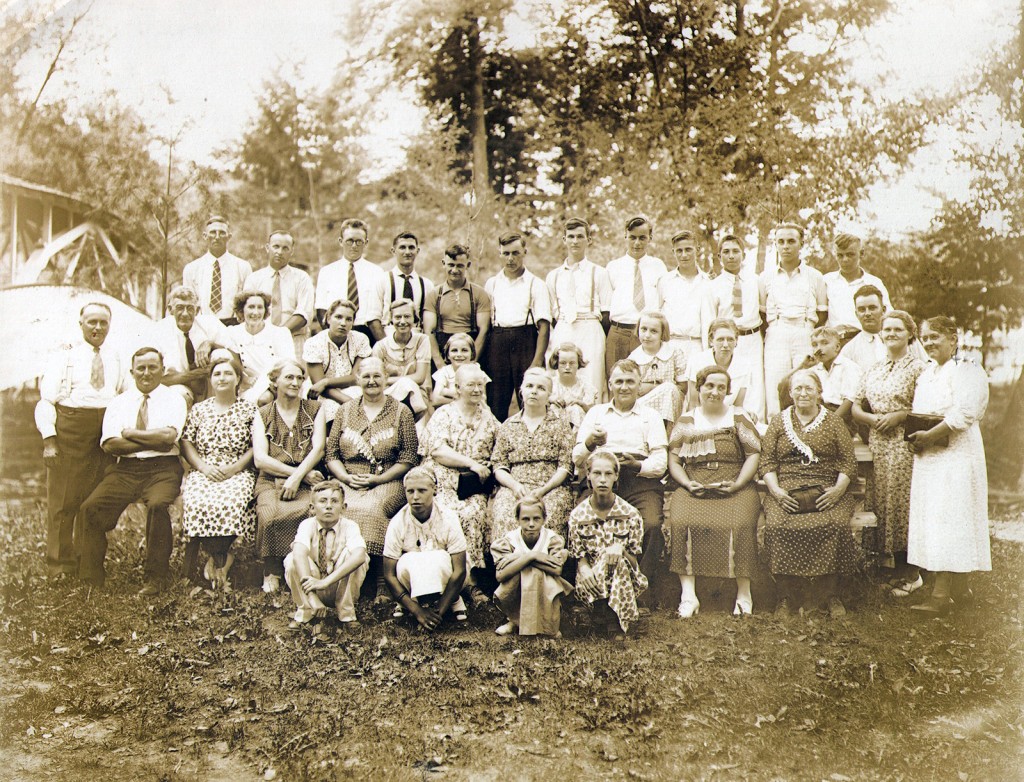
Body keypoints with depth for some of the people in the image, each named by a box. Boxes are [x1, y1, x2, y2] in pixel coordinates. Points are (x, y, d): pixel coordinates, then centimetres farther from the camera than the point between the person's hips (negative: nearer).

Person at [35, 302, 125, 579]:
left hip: (107, 431, 4)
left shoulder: (116, 359, 15)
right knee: (63, 501, -1)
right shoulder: (64, 356, 3)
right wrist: (49, 439, -11)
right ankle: (59, 567, 9)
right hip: (70, 429, -3)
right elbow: (46, 400, -1)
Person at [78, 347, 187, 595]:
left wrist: (130, 433, -3)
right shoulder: (118, 402, 16)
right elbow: (110, 444, 0)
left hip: (162, 469, -3)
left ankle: (155, 579, -18)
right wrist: (154, 441, -7)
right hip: (125, 469, 3)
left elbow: (169, 436, -11)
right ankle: (91, 580, -11)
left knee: (157, 505, -33)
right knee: (91, 507, -21)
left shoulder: (173, 399, 9)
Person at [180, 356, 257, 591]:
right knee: (197, 502, -32)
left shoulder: (249, 409, 10)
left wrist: (235, 467, -11)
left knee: (231, 502, -35)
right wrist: (203, 466, -7)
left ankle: (216, 560, -12)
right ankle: (223, 558, -10)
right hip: (203, 472, 2)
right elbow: (186, 443, 10)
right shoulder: (198, 409, 17)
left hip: (238, 473, -2)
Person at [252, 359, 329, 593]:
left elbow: (318, 448, 3)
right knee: (270, 514, -33)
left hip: (307, 481, 0)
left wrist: (298, 477, -14)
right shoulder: (263, 415, 13)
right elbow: (260, 459, 1)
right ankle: (272, 572, -13)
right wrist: (303, 473, -7)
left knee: (301, 512, -34)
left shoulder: (315, 409, 15)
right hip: (271, 481, 0)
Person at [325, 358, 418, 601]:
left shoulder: (401, 412, 9)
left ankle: (383, 585, -27)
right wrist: (346, 477, -6)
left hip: (387, 483, -2)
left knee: (371, 509, -34)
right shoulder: (345, 411, 17)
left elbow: (408, 459, 2)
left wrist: (377, 480, -10)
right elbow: (331, 454, 13)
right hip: (348, 483, 2)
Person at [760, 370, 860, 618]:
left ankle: (832, 595, -13)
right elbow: (767, 461, 8)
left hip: (826, 491, 0)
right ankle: (786, 597, -16)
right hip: (786, 490, 0)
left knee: (835, 524, -30)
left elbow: (848, 462, 8)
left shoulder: (833, 422, 15)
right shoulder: (778, 422, 16)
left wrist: (839, 489, -9)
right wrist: (776, 490, -8)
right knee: (777, 525, -29)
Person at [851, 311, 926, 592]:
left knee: (903, 500, -6)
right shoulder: (873, 370, 16)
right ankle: (888, 557, 15)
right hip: (877, 443, 6)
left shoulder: (917, 367, -1)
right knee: (880, 500, 4)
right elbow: (855, 408, 14)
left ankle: (910, 572, 3)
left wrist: (899, 416, -15)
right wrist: (872, 419, -4)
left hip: (906, 444, -6)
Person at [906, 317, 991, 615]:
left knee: (948, 520, -9)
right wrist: (914, 439, 2)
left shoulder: (967, 371, -8)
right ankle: (959, 588, 16)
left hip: (956, 456, -8)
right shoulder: (925, 374, 17)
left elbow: (964, 414, -20)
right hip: (927, 457, 8)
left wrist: (929, 436, -19)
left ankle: (941, 593, -9)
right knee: (931, 520, 7)